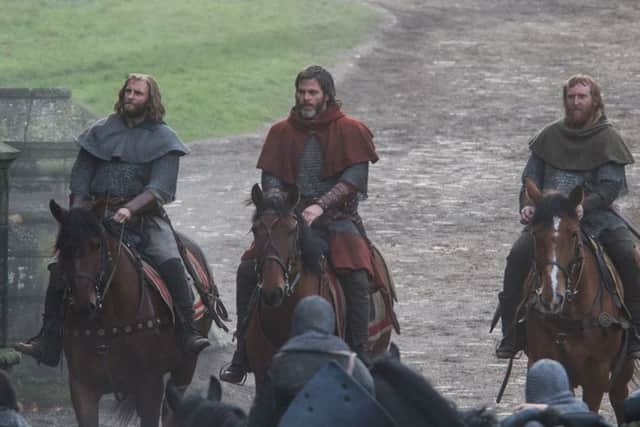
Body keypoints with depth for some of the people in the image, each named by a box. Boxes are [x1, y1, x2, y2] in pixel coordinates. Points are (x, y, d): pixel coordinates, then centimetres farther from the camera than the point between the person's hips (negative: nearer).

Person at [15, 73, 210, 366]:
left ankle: (188, 333, -25)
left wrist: (130, 209, -23)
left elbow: (159, 188, -7)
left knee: (170, 262, -28)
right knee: (60, 267, -14)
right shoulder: (101, 132, 14)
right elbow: (80, 177, 14)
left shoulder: (162, 139, 4)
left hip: (144, 214, -2)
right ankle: (49, 340, -9)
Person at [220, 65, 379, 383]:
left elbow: (354, 177, -8)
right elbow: (270, 177, 7)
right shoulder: (282, 132, 11)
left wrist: (321, 206, -20)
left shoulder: (349, 130, 2)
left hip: (336, 217, -3)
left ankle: (359, 356, -21)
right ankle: (243, 353, -6)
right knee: (248, 270, -15)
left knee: (355, 275, -28)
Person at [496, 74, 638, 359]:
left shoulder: (608, 139, 3)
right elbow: (531, 179, 18)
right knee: (519, 255, -23)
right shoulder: (550, 137, 13)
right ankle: (511, 334, -16)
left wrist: (585, 206, -24)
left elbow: (610, 188, -6)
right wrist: (527, 205, -3)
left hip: (594, 216, -2)